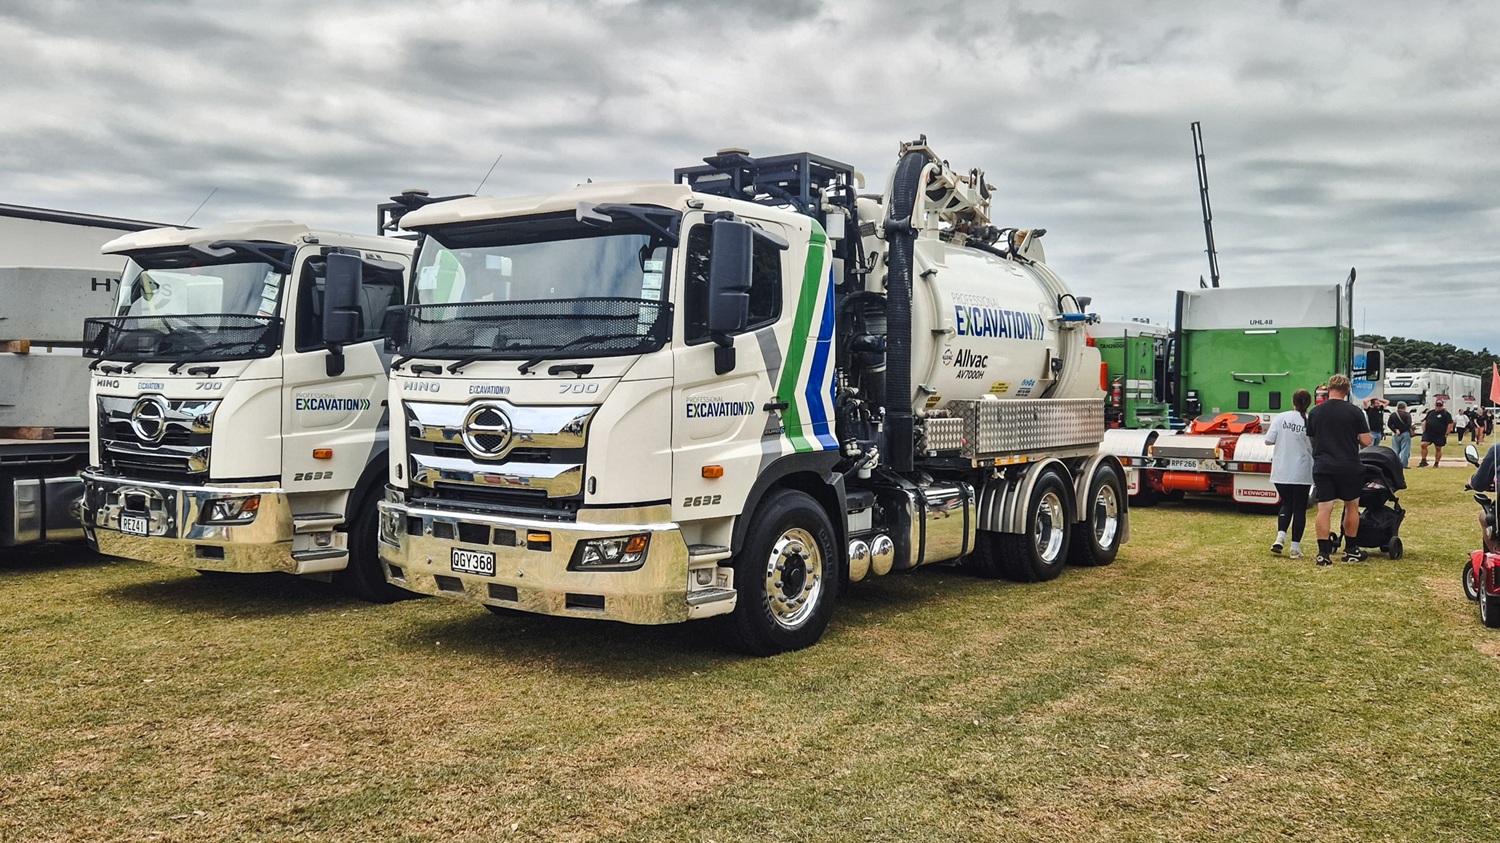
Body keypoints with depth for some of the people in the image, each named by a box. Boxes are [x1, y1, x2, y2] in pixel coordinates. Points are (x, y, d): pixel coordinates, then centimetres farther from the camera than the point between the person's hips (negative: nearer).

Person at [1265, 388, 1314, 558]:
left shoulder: (1281, 418, -5)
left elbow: (1268, 441, -4)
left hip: (1281, 472, 2)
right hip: (1302, 473, -2)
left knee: (1286, 504, 17)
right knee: (1299, 509, 8)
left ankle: (1280, 537, -3)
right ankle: (1295, 547, 7)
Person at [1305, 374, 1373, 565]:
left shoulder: (1315, 412, 4)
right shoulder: (1354, 411, -5)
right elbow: (1366, 442, -5)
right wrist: (1353, 439, 16)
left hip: (1322, 467, 2)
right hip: (1348, 467, -1)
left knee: (1324, 509, 0)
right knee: (1351, 506, 14)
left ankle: (1323, 552, -5)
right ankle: (1351, 550, 21)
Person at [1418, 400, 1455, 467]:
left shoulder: (1445, 414, -4)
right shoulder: (1430, 412, 11)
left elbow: (1450, 424, -8)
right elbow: (1425, 421, 20)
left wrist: (1446, 434, -12)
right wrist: (1424, 430, 8)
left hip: (1439, 435, -4)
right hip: (1428, 433, 4)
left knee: (1438, 448, 4)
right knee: (1423, 445, -12)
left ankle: (1436, 463, 14)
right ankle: (1424, 461, -7)